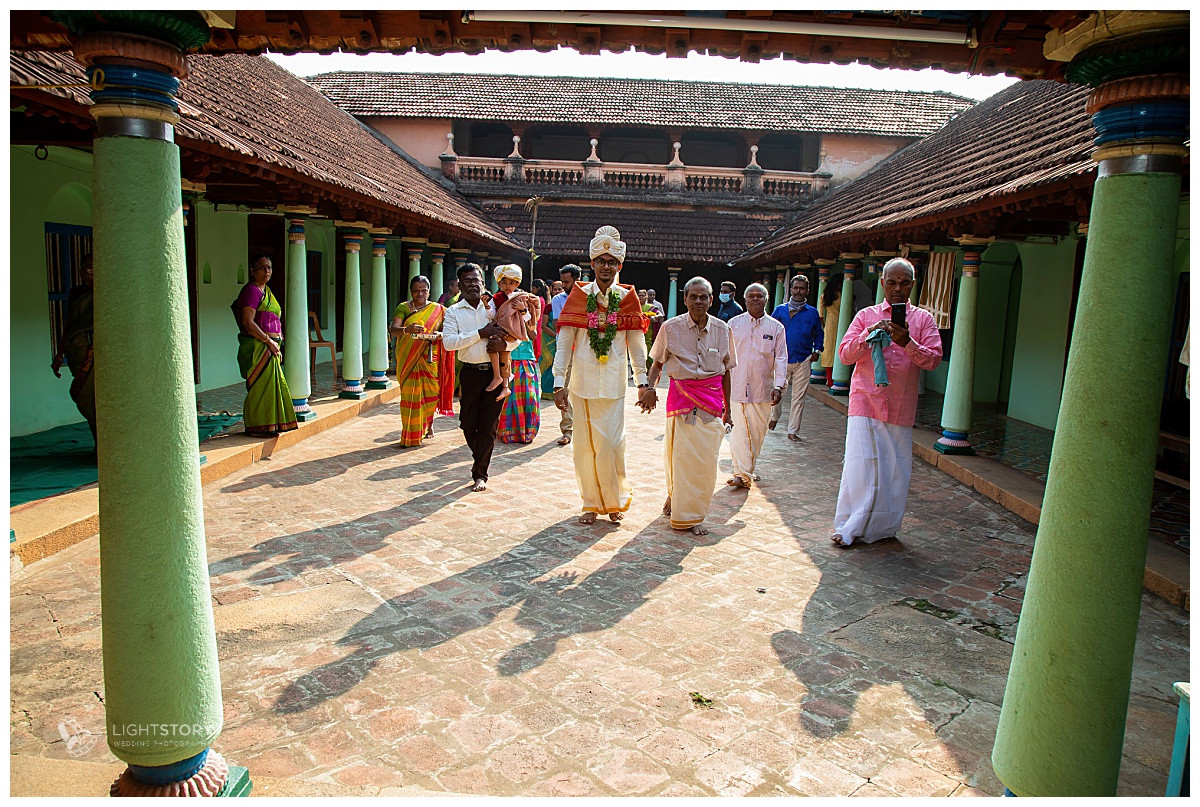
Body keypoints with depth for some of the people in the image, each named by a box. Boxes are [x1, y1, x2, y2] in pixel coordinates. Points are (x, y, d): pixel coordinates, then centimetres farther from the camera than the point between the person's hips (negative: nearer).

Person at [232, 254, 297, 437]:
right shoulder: (251, 290, -12)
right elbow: (248, 322, -19)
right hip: (257, 346, -9)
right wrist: (269, 341, -16)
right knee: (260, 386, -4)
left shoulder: (266, 290, 17)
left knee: (272, 385, 13)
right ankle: (256, 427, 4)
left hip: (270, 347, 9)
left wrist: (277, 344, 13)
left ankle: (269, 424, 22)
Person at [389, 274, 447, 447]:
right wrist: (407, 329, -31)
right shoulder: (403, 308, 4)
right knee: (410, 393, -3)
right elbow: (393, 329, -10)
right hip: (408, 359, -1)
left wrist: (438, 335, -16)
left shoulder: (438, 310, 9)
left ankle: (428, 423, 26)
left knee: (430, 392, -1)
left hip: (430, 359, 1)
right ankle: (411, 434, 4)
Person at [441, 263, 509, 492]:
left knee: (488, 425, -1)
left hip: (495, 370, -1)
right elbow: (448, 342, -9)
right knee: (468, 424, 5)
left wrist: (503, 343, -13)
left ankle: (480, 473, 10)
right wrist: (480, 333, -16)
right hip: (470, 372, 1)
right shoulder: (453, 312, 5)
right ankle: (480, 459, 34)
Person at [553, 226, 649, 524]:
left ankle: (615, 502, 19)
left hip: (614, 384, 0)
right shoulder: (578, 296, 2)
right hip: (581, 382, 0)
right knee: (584, 445, 5)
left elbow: (637, 345, 8)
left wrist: (643, 382, 4)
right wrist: (559, 383, -5)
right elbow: (564, 343, 1)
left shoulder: (627, 297, 4)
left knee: (611, 443, -2)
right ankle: (591, 504, 20)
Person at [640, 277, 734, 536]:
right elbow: (657, 363, 7)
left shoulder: (721, 329, 3)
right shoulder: (671, 327, -2)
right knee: (679, 452, -4)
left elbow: (725, 371, 10)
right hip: (681, 394, -2)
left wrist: (726, 407, 11)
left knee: (706, 457, 0)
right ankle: (674, 493, 24)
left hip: (712, 397, 2)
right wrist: (649, 387, -11)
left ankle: (693, 516, 16)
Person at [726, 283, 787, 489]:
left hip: (763, 388, 1)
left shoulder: (776, 327, 6)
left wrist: (779, 385, -8)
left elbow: (781, 358, 3)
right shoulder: (734, 324, 5)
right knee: (740, 430, -7)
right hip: (737, 387, -1)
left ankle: (747, 468, 25)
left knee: (758, 431, 8)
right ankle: (742, 473, -4)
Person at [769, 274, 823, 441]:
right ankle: (774, 417, 37)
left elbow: (819, 334, 17)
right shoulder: (780, 310, 5)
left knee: (799, 396, 0)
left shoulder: (812, 312, 8)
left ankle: (793, 431, 8)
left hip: (803, 361, 0)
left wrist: (817, 351, 3)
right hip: (781, 359, 0)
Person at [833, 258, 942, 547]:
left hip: (901, 406, 1)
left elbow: (933, 359, -2)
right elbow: (845, 354, 2)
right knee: (860, 463, -6)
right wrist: (869, 335, -14)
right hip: (866, 400, -1)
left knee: (896, 469, 4)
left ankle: (883, 527, 18)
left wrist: (907, 342, -18)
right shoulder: (866, 315, 9)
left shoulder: (923, 319, 9)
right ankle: (849, 527, 4)